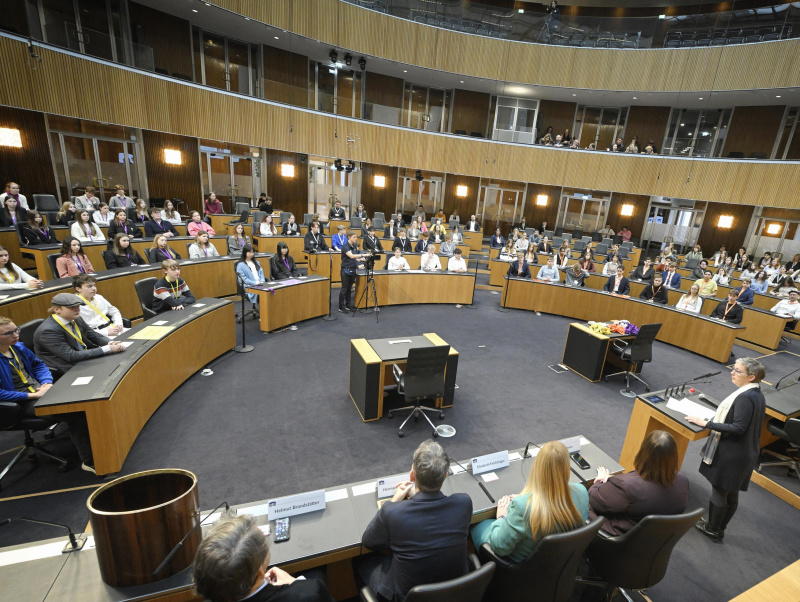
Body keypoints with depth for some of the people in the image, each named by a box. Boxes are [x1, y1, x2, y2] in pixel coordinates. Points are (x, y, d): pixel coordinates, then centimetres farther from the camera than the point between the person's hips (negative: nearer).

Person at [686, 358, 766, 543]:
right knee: (731, 494, 20)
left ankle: (712, 529, 25)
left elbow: (738, 428, -26)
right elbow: (749, 423, 15)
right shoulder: (757, 394, 5)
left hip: (731, 455, -9)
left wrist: (706, 423, -25)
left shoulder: (744, 397, -24)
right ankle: (719, 528, 36)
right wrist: (718, 418, 18)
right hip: (746, 453, 9)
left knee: (719, 492, 9)